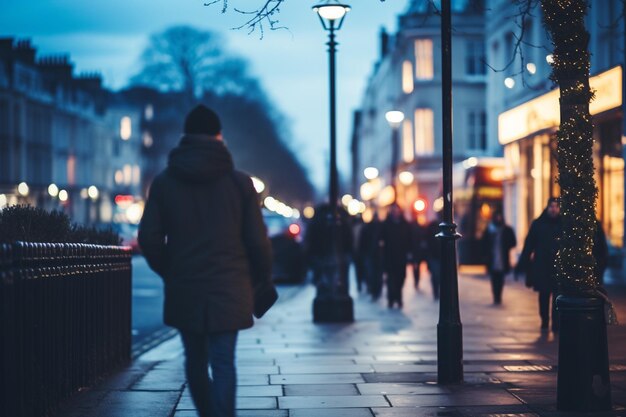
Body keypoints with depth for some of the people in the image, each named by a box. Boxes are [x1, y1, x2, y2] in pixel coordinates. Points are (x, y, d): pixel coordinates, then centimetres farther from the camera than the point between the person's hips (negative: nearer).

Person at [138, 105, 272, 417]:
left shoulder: (164, 182, 1)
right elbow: (257, 241, -3)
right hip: (228, 289, -2)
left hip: (183, 289, 2)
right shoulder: (239, 182, -2)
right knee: (223, 363, -1)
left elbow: (149, 239, -1)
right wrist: (262, 279, 14)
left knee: (195, 360, 16)